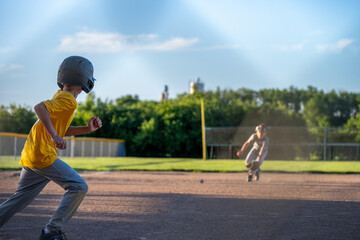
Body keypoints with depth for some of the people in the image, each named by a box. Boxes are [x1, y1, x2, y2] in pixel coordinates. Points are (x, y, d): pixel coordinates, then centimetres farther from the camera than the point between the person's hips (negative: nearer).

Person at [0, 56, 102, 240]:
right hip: (43, 155, -10)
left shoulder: (61, 95, 18)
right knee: (78, 187, -5)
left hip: (30, 156, 10)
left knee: (20, 199, 16)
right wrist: (54, 137, -28)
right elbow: (40, 108, -25)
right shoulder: (68, 100, -11)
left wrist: (87, 129, 14)